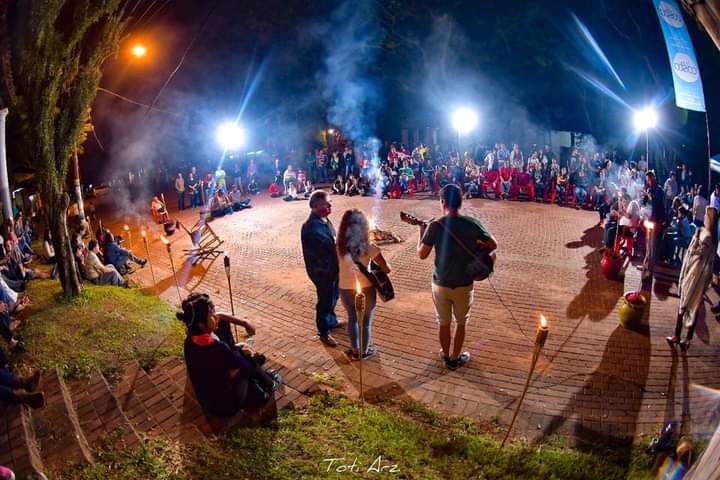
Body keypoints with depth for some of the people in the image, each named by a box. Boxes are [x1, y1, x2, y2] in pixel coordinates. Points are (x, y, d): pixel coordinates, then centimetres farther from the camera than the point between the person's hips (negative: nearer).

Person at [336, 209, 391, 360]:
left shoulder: (339, 246, -14)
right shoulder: (369, 247, -21)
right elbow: (387, 269, -13)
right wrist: (377, 268, 7)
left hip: (345, 289, 3)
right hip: (365, 290, -2)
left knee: (352, 318, 24)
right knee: (366, 322, 19)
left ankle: (355, 351, 36)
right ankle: (365, 351, 37)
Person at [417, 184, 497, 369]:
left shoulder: (435, 226, -15)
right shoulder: (473, 223, -12)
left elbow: (422, 254, -10)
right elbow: (493, 245, -3)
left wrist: (421, 232, 3)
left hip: (441, 283, 0)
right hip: (464, 284, 0)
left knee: (444, 323, 18)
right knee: (461, 322, 20)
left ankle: (446, 356, 34)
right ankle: (456, 358, 31)